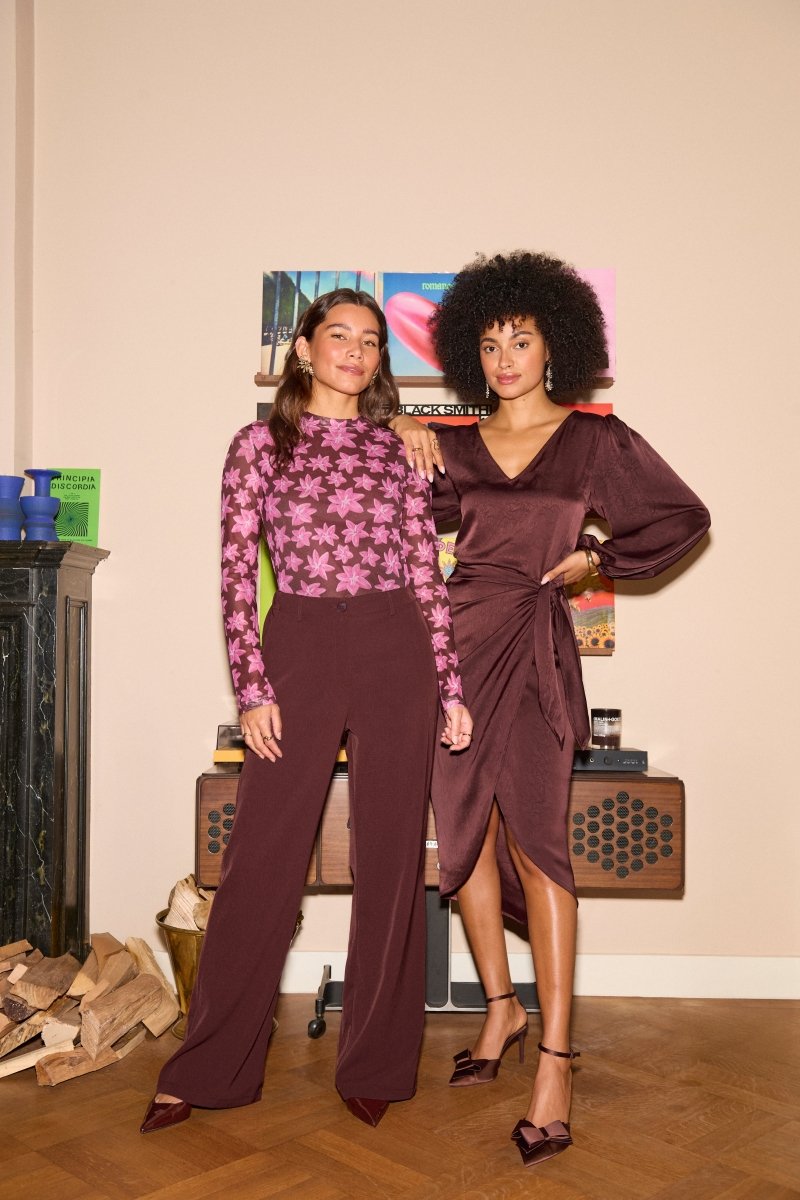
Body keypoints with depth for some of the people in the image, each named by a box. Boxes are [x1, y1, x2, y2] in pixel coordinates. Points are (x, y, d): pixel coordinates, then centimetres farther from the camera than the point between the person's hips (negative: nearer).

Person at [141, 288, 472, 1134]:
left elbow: (427, 579, 7)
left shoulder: (400, 452, 9)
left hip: (396, 652, 2)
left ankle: (375, 1066, 23)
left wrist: (452, 689, 3)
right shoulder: (260, 445, 5)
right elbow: (237, 574, 0)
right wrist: (252, 690, -7)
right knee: (261, 860, 3)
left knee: (391, 860, 6)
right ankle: (209, 1070, 20)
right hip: (299, 651, -1)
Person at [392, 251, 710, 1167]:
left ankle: (555, 1057, -6)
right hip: (456, 642, 4)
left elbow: (685, 518, 9)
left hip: (534, 645, -4)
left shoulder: (595, 440, 5)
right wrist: (403, 436, -4)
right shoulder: (452, 449, 12)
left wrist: (595, 557, 3)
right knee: (465, 833, 7)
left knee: (534, 837, -12)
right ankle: (501, 1008, 25)